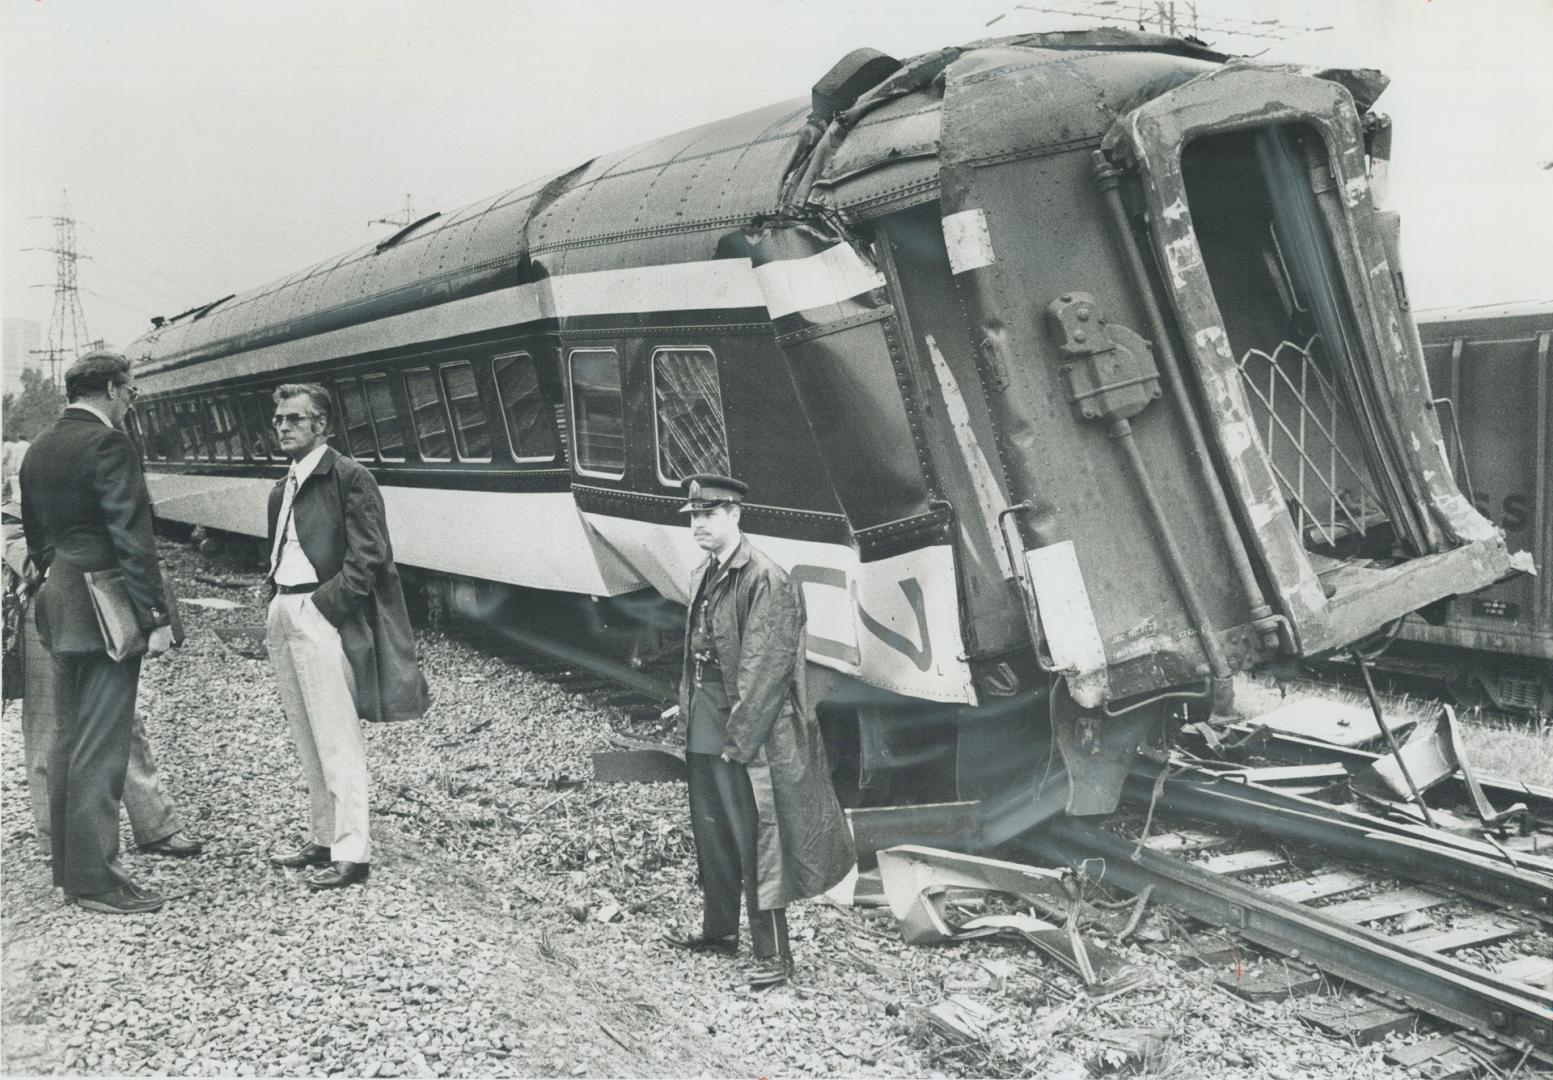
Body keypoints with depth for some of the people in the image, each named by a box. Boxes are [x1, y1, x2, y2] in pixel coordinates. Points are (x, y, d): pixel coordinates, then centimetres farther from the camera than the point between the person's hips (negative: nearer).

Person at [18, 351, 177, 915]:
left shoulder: (39, 449, 13)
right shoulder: (108, 444, -14)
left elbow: (34, 531, 19)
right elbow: (131, 536, -19)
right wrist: (156, 615, -17)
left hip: (58, 607, 9)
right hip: (105, 611, -9)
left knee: (68, 739, 16)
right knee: (101, 747, -5)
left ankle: (66, 862, 24)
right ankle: (94, 878, -2)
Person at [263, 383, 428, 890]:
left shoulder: (349, 478, -8)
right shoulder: (282, 490, 18)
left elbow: (370, 555, -14)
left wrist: (325, 603, -16)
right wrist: (276, 612, 11)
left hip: (322, 616, -9)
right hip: (284, 615, 9)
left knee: (337, 739, -8)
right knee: (307, 740, 14)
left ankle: (352, 852, -4)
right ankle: (323, 837, 23)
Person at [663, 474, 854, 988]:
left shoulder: (765, 580, -16)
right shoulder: (702, 578, 10)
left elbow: (762, 670, -18)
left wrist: (738, 740, -17)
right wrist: (689, 720, 12)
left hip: (749, 734, -8)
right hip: (704, 732, 9)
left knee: (757, 843, -2)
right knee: (710, 834, 18)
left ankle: (773, 955, 8)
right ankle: (719, 931, 34)